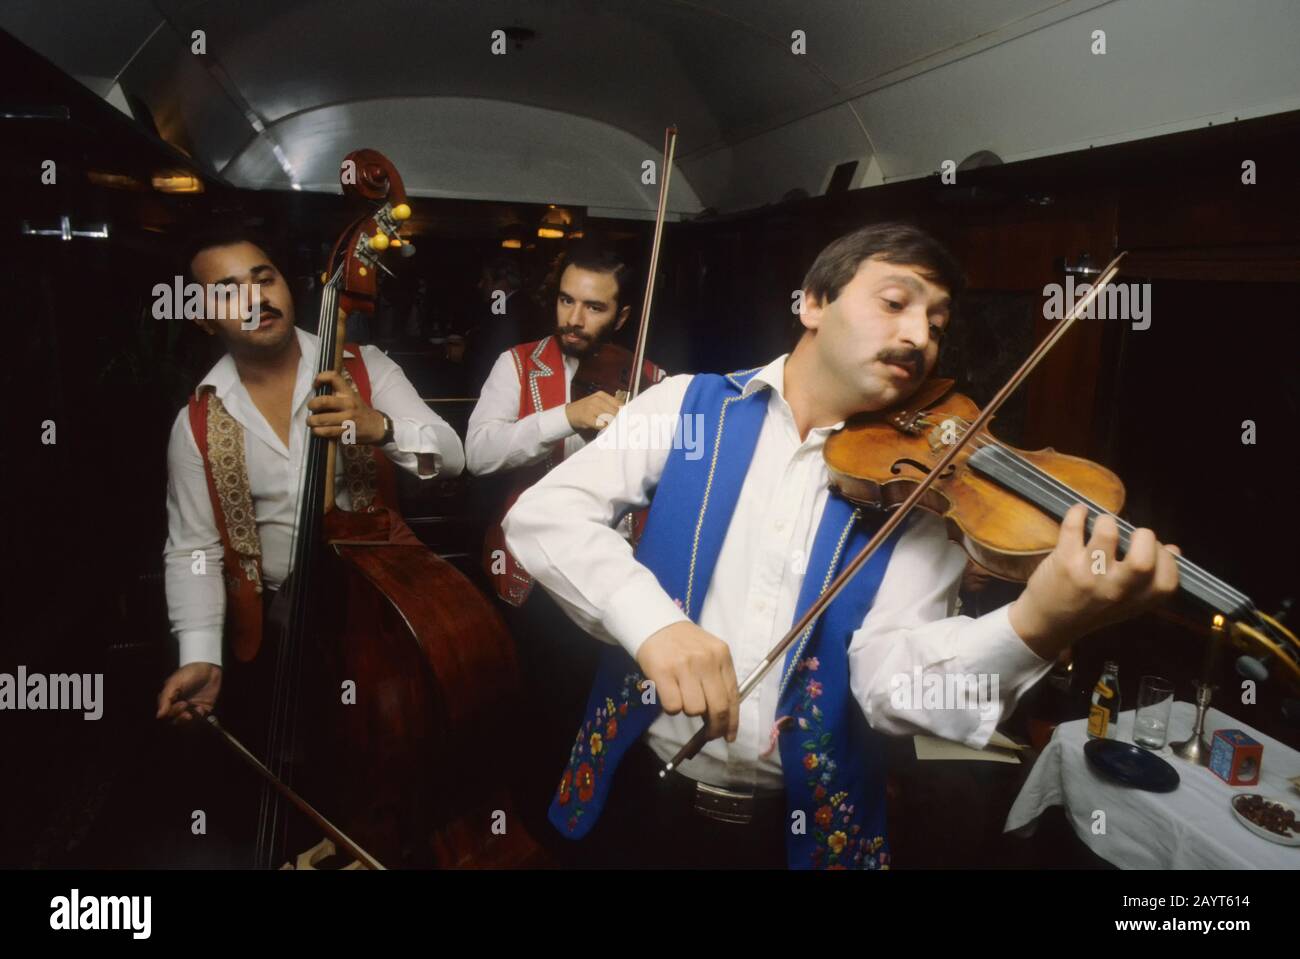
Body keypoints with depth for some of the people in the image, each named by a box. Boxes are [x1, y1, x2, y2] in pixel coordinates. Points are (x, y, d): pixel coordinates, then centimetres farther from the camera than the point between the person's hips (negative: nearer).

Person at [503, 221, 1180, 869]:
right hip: (641, 792, 0)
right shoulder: (689, 407, -3)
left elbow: (889, 679, -15)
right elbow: (540, 513, -12)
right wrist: (653, 619, -28)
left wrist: (1031, 630, -33)